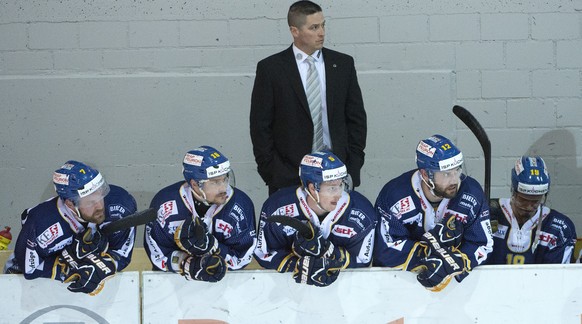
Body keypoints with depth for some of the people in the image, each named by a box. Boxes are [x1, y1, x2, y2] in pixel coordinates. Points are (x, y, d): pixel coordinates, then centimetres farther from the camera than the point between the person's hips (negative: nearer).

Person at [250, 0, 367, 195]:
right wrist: (270, 171, -4)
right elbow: (260, 125, 1)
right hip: (288, 177, -2)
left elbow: (356, 118, 11)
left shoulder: (343, 64, 8)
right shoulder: (271, 68, 0)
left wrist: (353, 167, 3)